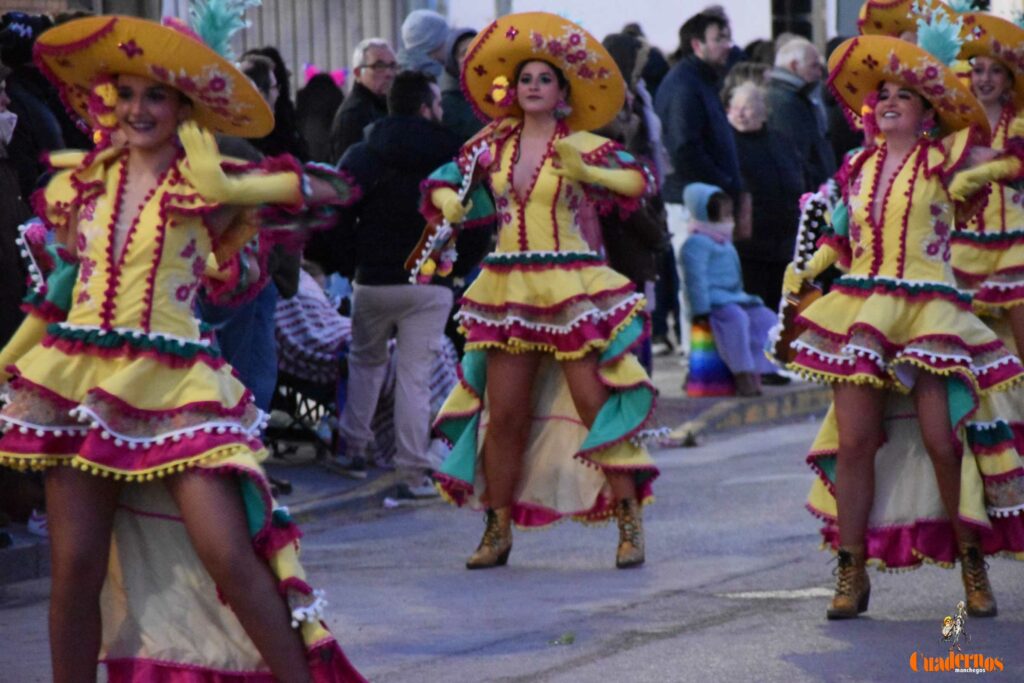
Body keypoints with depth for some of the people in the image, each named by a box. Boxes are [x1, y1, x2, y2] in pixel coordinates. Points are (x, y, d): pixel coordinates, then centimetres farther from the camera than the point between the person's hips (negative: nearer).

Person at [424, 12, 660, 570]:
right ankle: (497, 532, 12)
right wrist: (451, 204, -4)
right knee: (503, 414, 4)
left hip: (571, 288, -4)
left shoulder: (581, 146, -2)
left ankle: (630, 527, 0)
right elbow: (443, 182, 17)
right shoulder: (494, 144, 9)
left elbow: (637, 179, -13)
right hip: (508, 289, 4)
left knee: (598, 407, -6)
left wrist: (585, 171, -24)